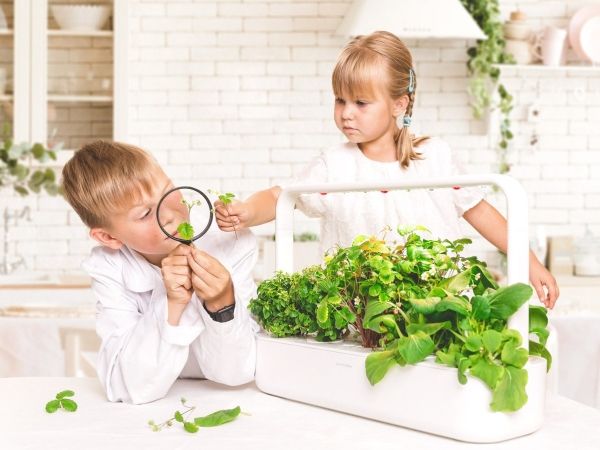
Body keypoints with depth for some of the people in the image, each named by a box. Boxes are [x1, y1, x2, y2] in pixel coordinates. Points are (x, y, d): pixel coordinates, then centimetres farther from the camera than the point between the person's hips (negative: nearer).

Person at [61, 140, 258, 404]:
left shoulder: (232, 245, -15)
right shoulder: (108, 269, -14)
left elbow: (234, 374, -13)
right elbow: (129, 389, -21)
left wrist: (222, 305, -30)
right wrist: (171, 304, -30)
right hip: (159, 409, 0)